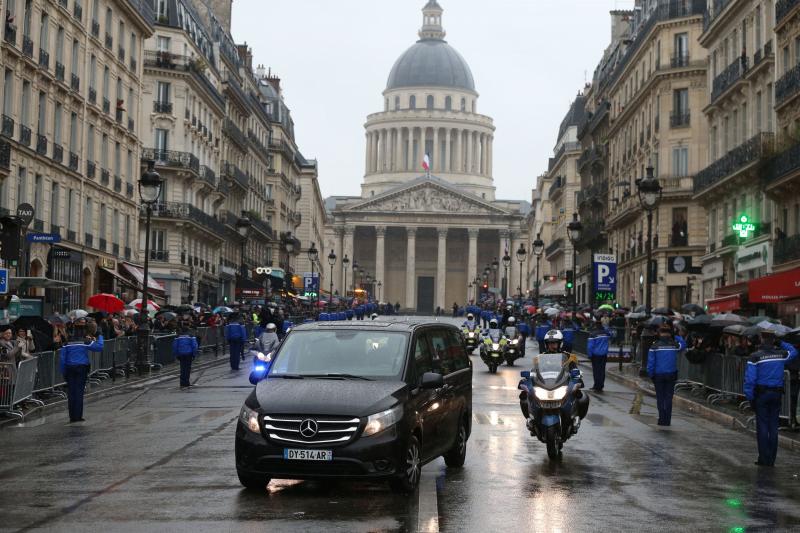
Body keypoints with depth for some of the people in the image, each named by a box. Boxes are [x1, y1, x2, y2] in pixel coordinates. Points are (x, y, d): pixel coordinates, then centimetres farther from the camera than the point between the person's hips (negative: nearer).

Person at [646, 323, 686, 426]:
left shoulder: (655, 346, -7)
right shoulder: (675, 345, -3)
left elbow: (650, 363, -7)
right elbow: (683, 344, 21)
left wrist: (651, 375, 2)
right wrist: (676, 336, 19)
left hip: (658, 375, -1)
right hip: (671, 375, 1)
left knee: (660, 397, 8)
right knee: (669, 397, 8)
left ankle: (662, 419, 5)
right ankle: (667, 420, 6)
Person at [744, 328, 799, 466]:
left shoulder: (755, 356, -9)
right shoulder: (781, 354, 2)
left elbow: (750, 379, -12)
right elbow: (794, 352, 26)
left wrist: (750, 397, -6)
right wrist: (781, 343, 19)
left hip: (762, 394, -3)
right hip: (777, 394, 4)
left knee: (762, 426, 1)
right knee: (773, 427, 8)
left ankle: (764, 459, -1)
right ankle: (771, 460, 11)